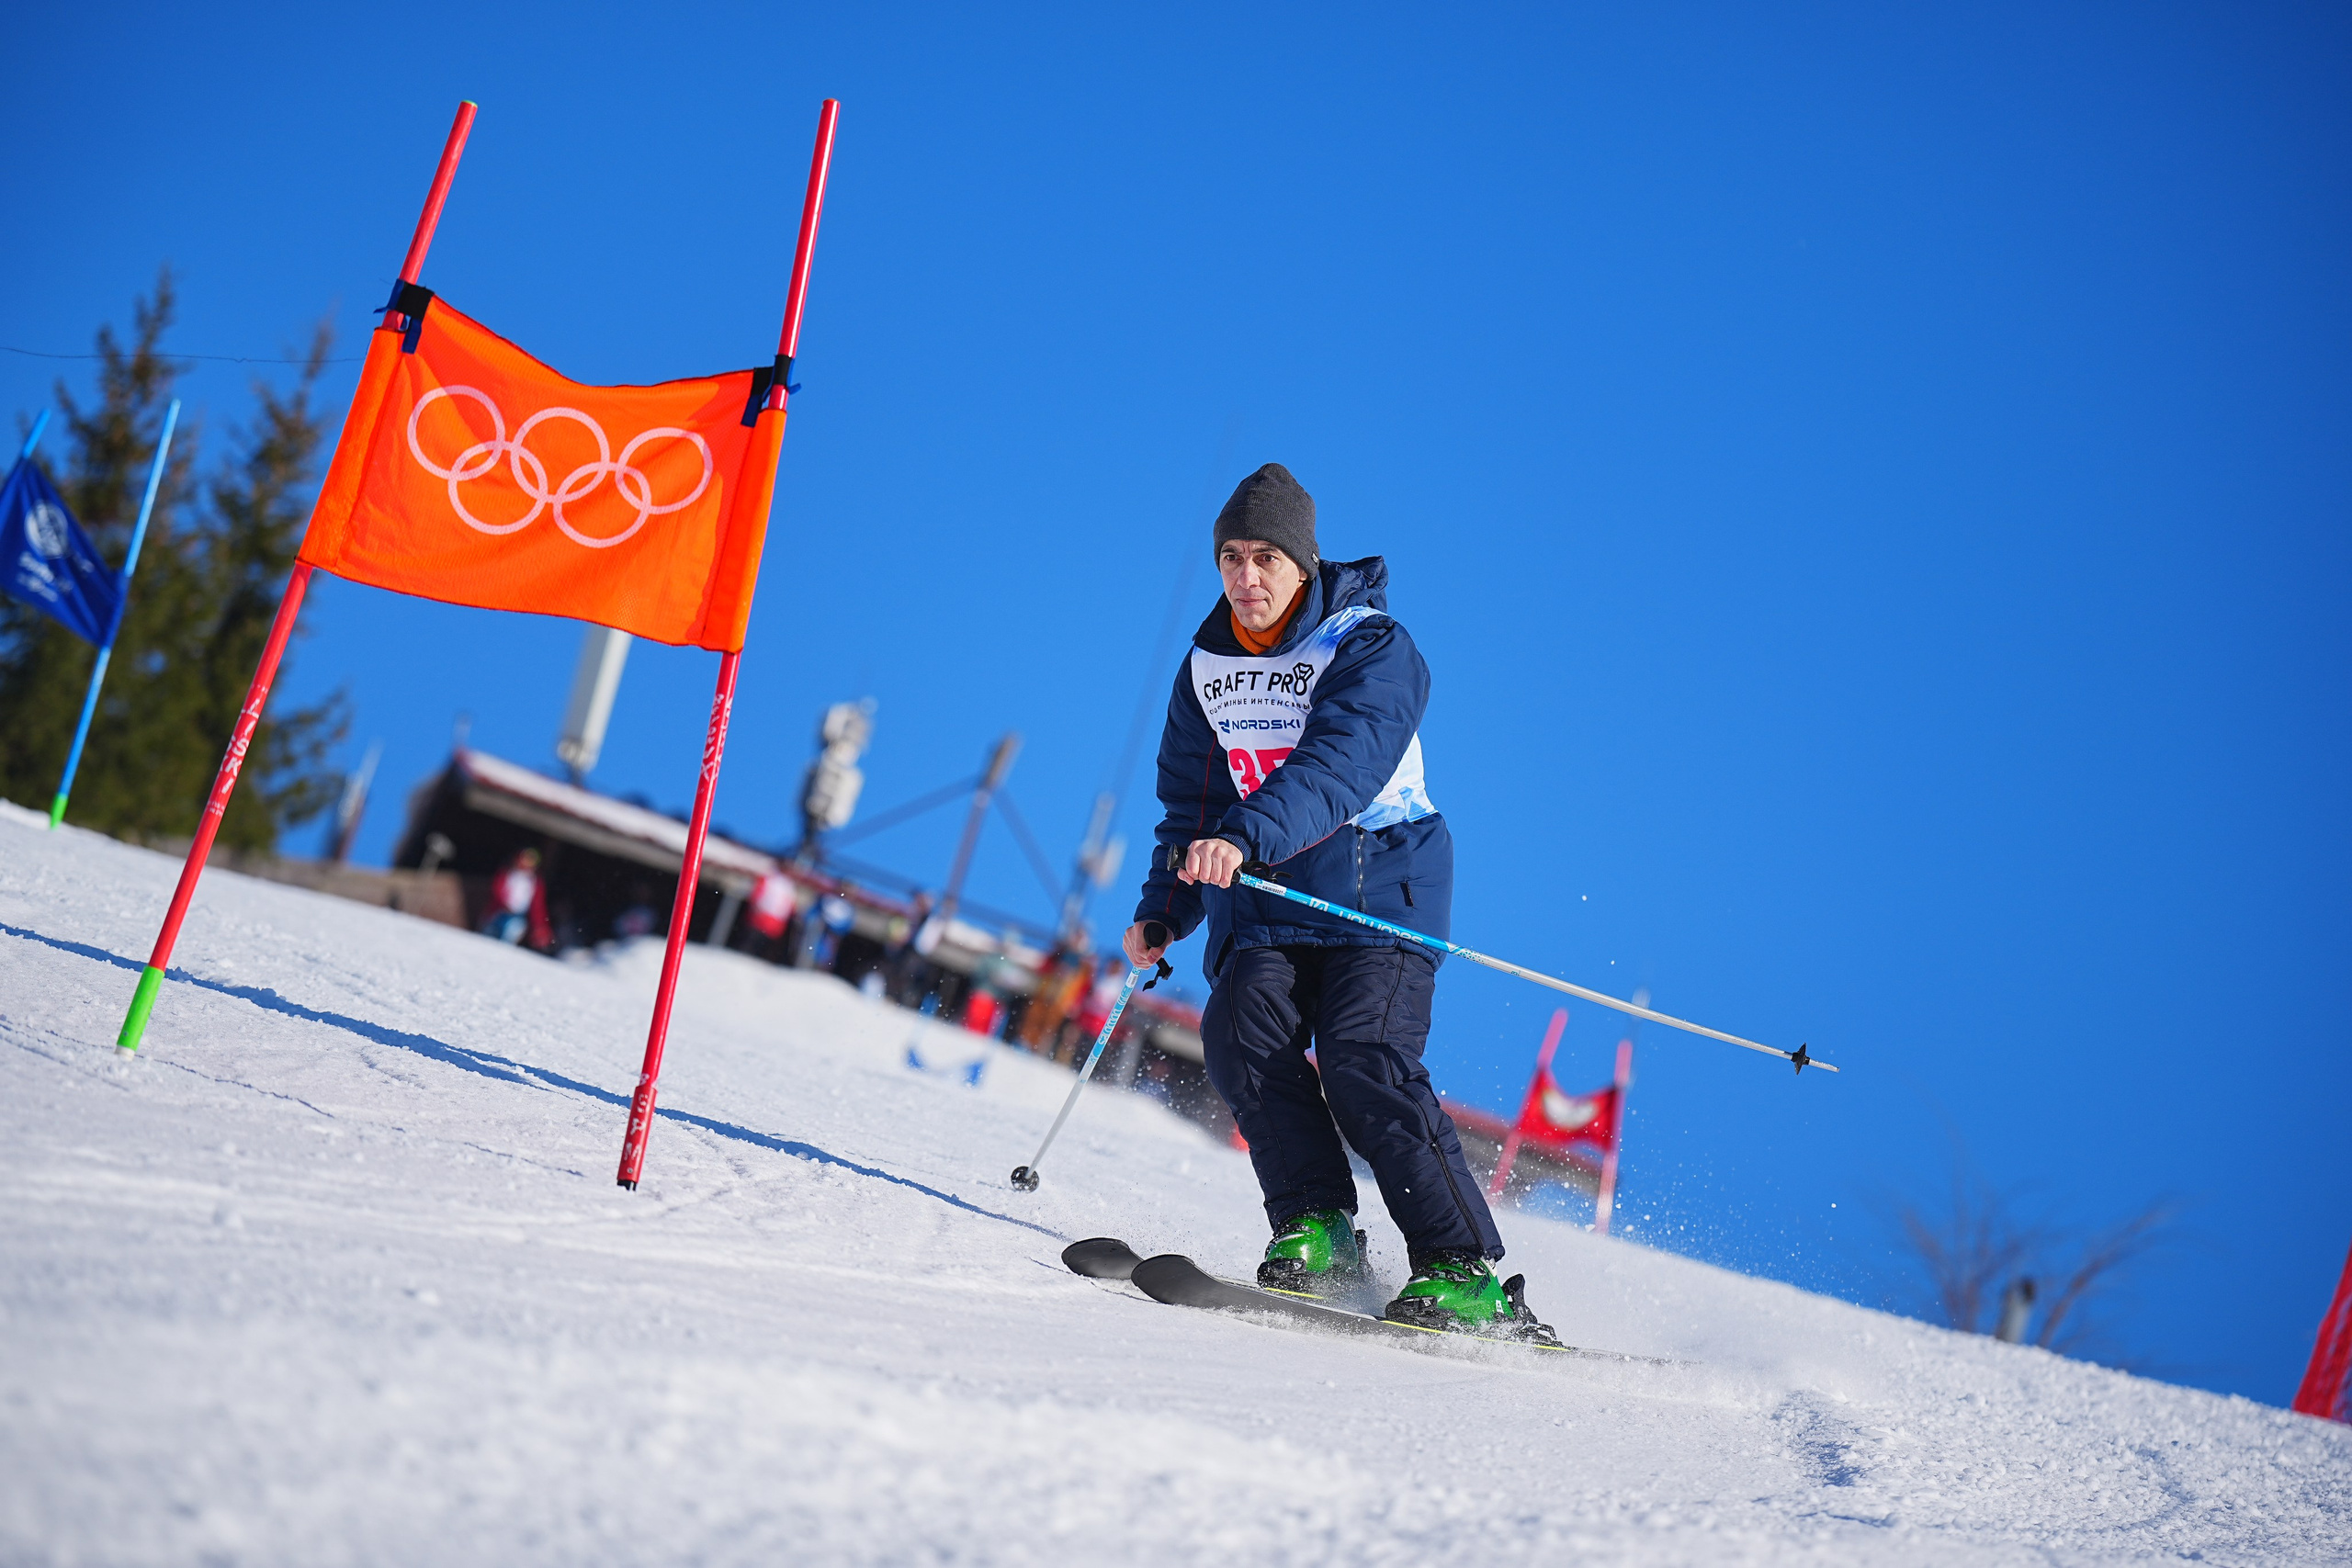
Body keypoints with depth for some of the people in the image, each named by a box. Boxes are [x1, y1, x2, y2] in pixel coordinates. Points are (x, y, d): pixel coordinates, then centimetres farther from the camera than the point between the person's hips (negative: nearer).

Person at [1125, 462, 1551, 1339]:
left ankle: (1466, 1273, -17)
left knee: (1364, 1061, -21)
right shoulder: (1207, 666, 10)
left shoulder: (1372, 649, -11)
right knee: (1243, 1033, -21)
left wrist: (1247, 837, -45)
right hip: (1261, 899, 6)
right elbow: (1190, 800, 21)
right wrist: (1163, 910, 12)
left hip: (1377, 887, -5)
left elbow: (1339, 763, -29)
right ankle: (1315, 1228, -13)